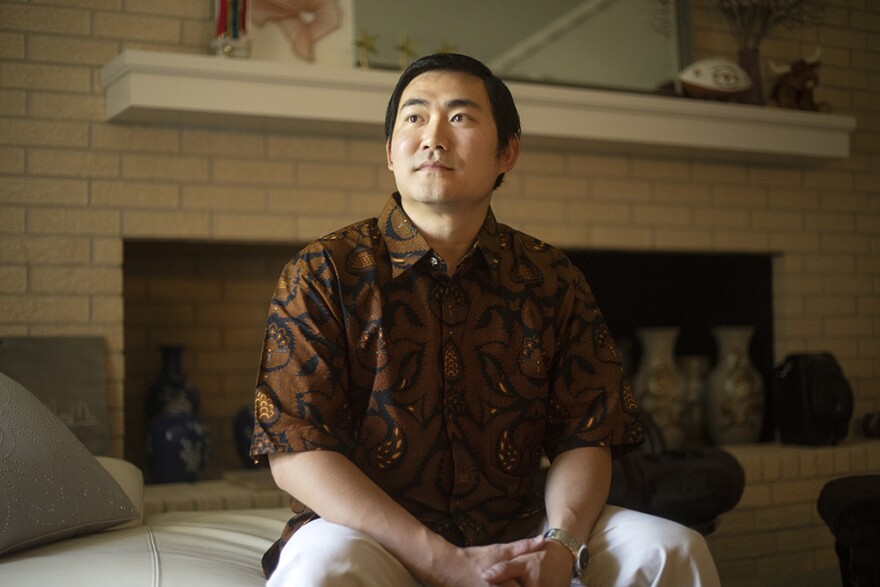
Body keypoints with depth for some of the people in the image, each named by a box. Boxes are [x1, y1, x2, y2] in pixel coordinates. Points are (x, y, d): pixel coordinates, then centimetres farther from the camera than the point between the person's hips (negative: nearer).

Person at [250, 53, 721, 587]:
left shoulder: (552, 280, 5)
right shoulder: (324, 274, -5)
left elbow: (584, 438, 4)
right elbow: (297, 454, -13)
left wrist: (563, 542, -20)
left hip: (517, 533, 3)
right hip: (373, 534, -2)